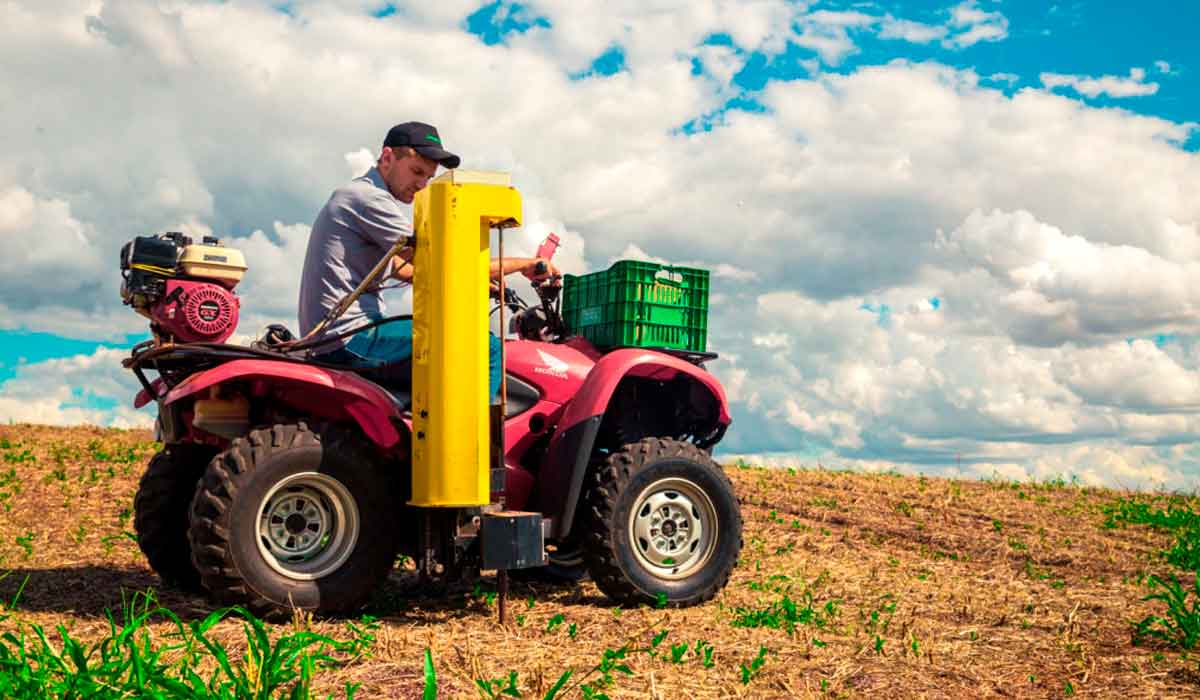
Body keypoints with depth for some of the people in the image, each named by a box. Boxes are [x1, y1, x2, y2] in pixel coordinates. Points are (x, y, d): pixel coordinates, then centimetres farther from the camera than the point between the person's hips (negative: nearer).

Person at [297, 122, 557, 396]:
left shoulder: (353, 195, 21)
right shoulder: (370, 198, -12)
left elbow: (397, 268, 27)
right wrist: (523, 264, -9)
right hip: (351, 337, -11)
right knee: (487, 347, -13)